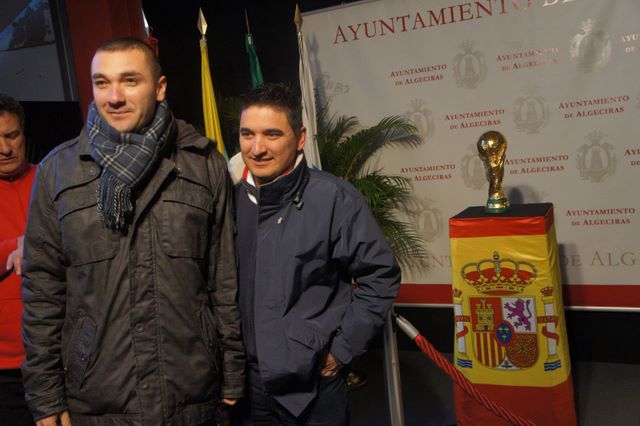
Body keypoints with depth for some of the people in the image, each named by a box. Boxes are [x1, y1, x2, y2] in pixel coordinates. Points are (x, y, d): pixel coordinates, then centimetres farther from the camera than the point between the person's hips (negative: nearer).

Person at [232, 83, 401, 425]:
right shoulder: (231, 200, -1)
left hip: (314, 387, -3)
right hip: (245, 384, 4)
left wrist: (342, 349, -8)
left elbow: (381, 277, -8)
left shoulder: (336, 199, -14)